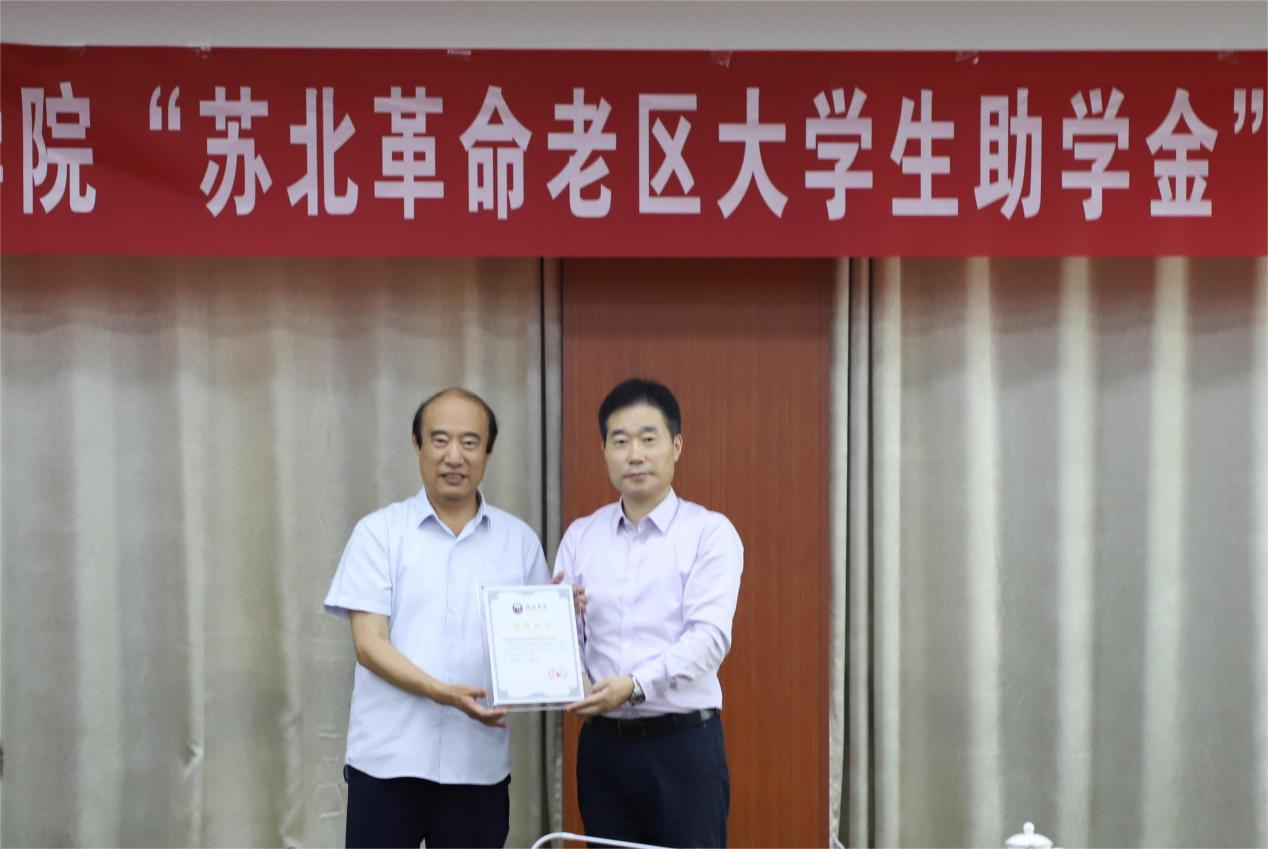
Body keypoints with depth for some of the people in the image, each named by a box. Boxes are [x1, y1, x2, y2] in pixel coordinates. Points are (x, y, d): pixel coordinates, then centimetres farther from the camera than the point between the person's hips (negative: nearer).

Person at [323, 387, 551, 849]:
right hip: (387, 759, -2)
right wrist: (444, 693, -20)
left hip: (479, 762, 2)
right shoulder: (379, 532, 1)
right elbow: (369, 644, -7)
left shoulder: (519, 539, 8)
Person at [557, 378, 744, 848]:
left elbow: (708, 636, -15)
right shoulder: (579, 536, 9)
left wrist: (636, 684, -28)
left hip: (683, 742, -4)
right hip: (603, 742, 4)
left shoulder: (710, 532, -3)